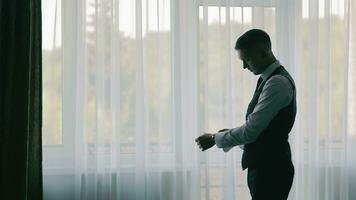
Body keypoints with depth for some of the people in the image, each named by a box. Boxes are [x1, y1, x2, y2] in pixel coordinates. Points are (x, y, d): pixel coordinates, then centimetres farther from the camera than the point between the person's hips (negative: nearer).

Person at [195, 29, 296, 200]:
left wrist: (215, 139, -10)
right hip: (264, 167, 10)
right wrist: (229, 134, 6)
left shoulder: (278, 83, -18)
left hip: (271, 169, -10)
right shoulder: (270, 79, 13)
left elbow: (251, 130, -21)